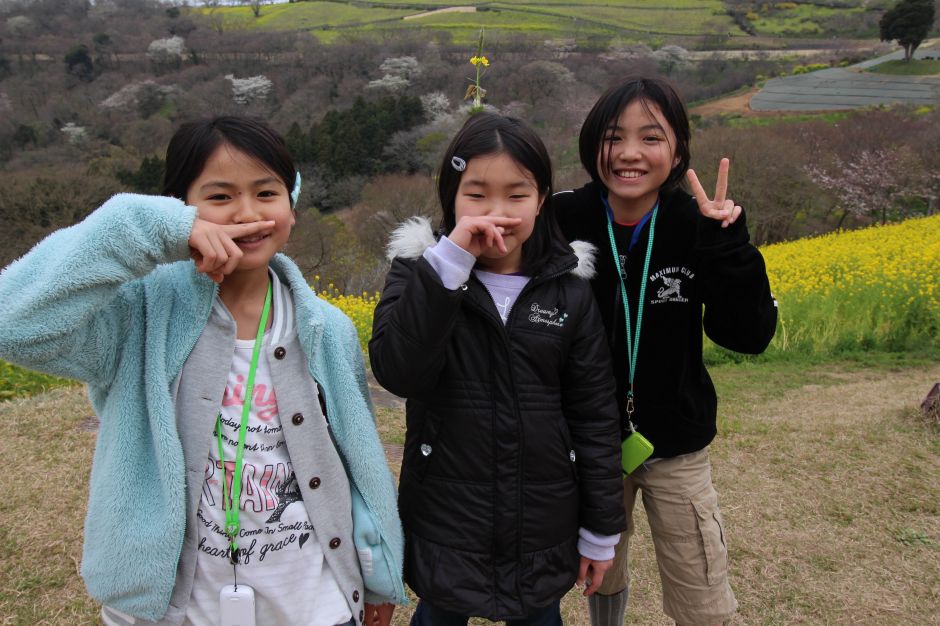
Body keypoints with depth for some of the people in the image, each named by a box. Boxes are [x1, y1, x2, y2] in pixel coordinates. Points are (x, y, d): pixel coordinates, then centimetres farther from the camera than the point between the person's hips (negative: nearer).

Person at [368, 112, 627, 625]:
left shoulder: (567, 290, -5)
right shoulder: (421, 273, -8)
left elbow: (594, 415, 0)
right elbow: (397, 374, -24)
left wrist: (602, 530, 4)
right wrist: (449, 263, -30)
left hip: (543, 526, 1)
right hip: (445, 526, -1)